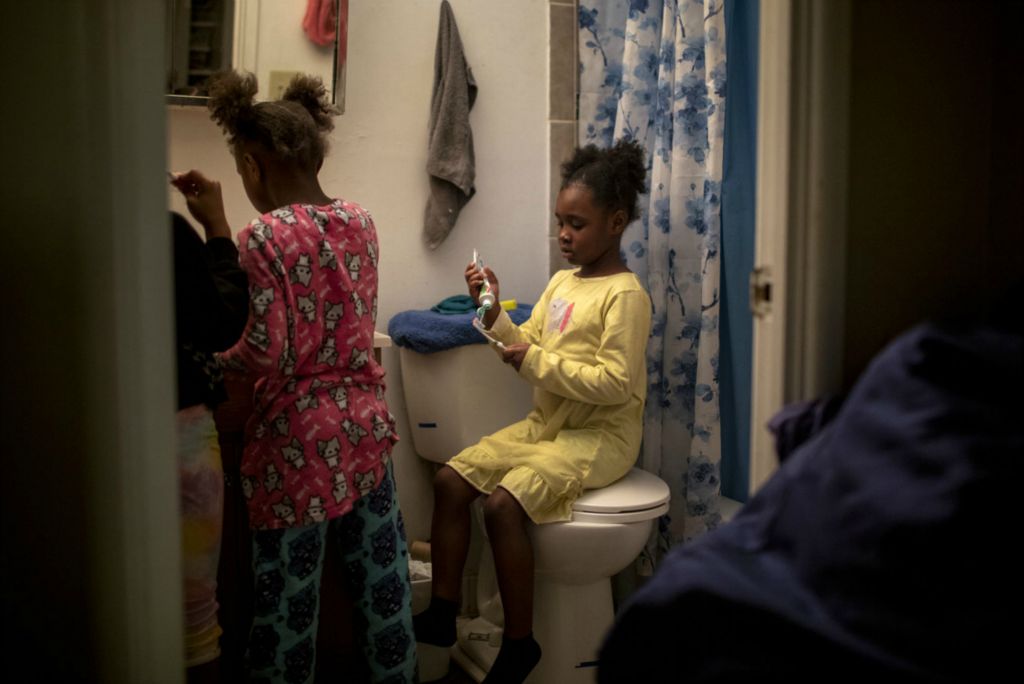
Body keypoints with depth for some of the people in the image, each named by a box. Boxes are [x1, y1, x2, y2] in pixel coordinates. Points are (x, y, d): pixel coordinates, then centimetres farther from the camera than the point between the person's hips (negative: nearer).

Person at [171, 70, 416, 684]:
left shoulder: (265, 237, -16)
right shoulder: (360, 222, 3)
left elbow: (265, 354, -19)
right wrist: (220, 229, 12)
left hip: (297, 437, -6)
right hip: (364, 422, 6)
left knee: (288, 593, 9)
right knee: (382, 575, 17)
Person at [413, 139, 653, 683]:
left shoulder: (625, 294, -14)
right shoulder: (562, 281, 12)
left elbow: (616, 384, -21)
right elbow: (525, 346, 11)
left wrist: (539, 362, -20)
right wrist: (493, 313, -4)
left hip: (599, 436, -8)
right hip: (545, 424, 8)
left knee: (503, 503, -27)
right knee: (451, 479, -4)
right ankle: (442, 613, 6)